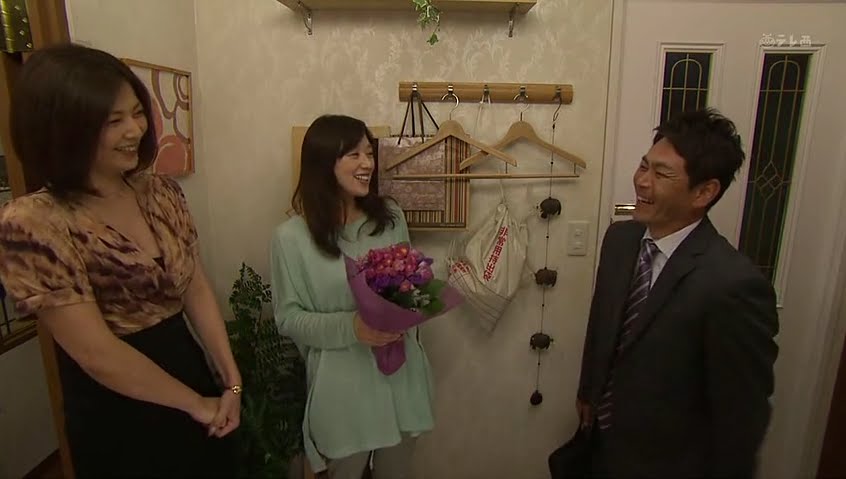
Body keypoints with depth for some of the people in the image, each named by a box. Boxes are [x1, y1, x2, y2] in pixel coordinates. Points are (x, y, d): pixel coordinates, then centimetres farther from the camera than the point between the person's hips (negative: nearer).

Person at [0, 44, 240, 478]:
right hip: (115, 415, -5)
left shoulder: (160, 192, -3)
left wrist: (231, 381, -6)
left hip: (189, 371, 6)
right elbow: (96, 353, -21)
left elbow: (197, 289, -2)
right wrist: (196, 403, -12)